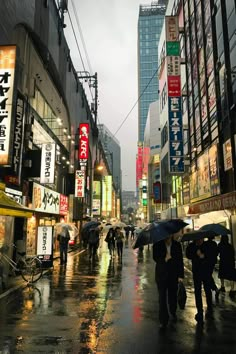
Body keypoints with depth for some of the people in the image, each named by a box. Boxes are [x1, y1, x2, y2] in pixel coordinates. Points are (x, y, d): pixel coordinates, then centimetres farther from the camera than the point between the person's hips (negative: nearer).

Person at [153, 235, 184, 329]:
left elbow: (180, 261, -2)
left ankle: (173, 313, 43)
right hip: (161, 275, -1)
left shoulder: (177, 245, -3)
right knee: (162, 297, 1)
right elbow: (155, 258, -6)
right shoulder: (157, 245, -6)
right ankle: (163, 320, 13)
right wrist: (164, 259, -25)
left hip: (173, 275, 1)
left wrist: (180, 275, -5)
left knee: (173, 295, 16)